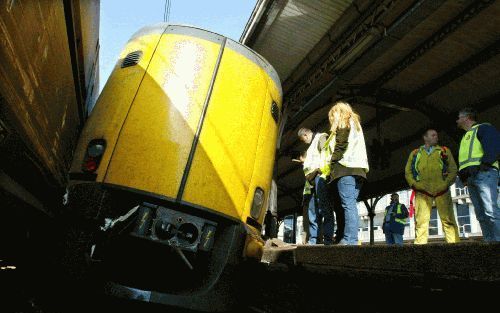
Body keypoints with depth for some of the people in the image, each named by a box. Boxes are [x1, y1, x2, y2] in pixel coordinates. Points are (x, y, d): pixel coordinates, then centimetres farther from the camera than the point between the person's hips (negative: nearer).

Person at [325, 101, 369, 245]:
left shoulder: (343, 124, 4)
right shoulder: (356, 124, 29)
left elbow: (341, 146, -10)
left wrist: (332, 163, -2)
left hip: (345, 168, -8)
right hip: (357, 169, 8)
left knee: (348, 204, -14)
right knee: (351, 205, 4)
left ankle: (350, 239, -18)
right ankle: (352, 239, 2)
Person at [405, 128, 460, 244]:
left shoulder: (445, 151, 19)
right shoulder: (415, 153, 19)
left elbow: (453, 169, 11)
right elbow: (407, 171, 15)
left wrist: (446, 183, -5)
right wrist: (414, 184, -1)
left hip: (441, 191, 0)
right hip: (422, 191, 0)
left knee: (448, 219, -5)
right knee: (421, 220, -5)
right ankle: (420, 244, -4)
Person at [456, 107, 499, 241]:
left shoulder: (483, 128, 7)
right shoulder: (465, 137, 31)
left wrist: (484, 165, -18)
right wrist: (463, 176, 10)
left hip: (484, 174, -8)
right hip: (471, 177, 8)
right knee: (481, 215, 1)